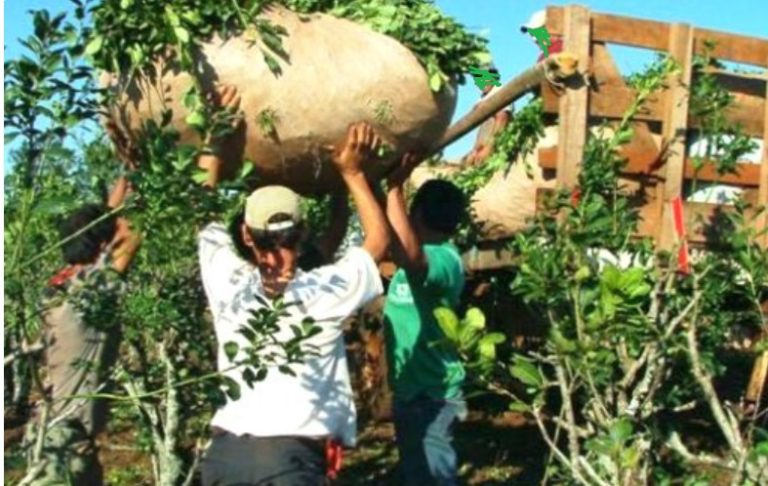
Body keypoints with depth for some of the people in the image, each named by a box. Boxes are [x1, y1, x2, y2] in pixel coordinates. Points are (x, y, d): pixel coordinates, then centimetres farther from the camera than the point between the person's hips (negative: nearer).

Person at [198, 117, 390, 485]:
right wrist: (352, 173, 14)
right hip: (293, 456, -3)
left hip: (226, 449, 3)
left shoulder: (229, 284, -2)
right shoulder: (324, 292, -6)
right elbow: (379, 239, 12)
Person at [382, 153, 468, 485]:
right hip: (410, 390, 10)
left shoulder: (445, 260, -22)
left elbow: (408, 257, -44)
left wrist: (395, 187, -37)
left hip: (430, 397, -10)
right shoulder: (422, 255, 7)